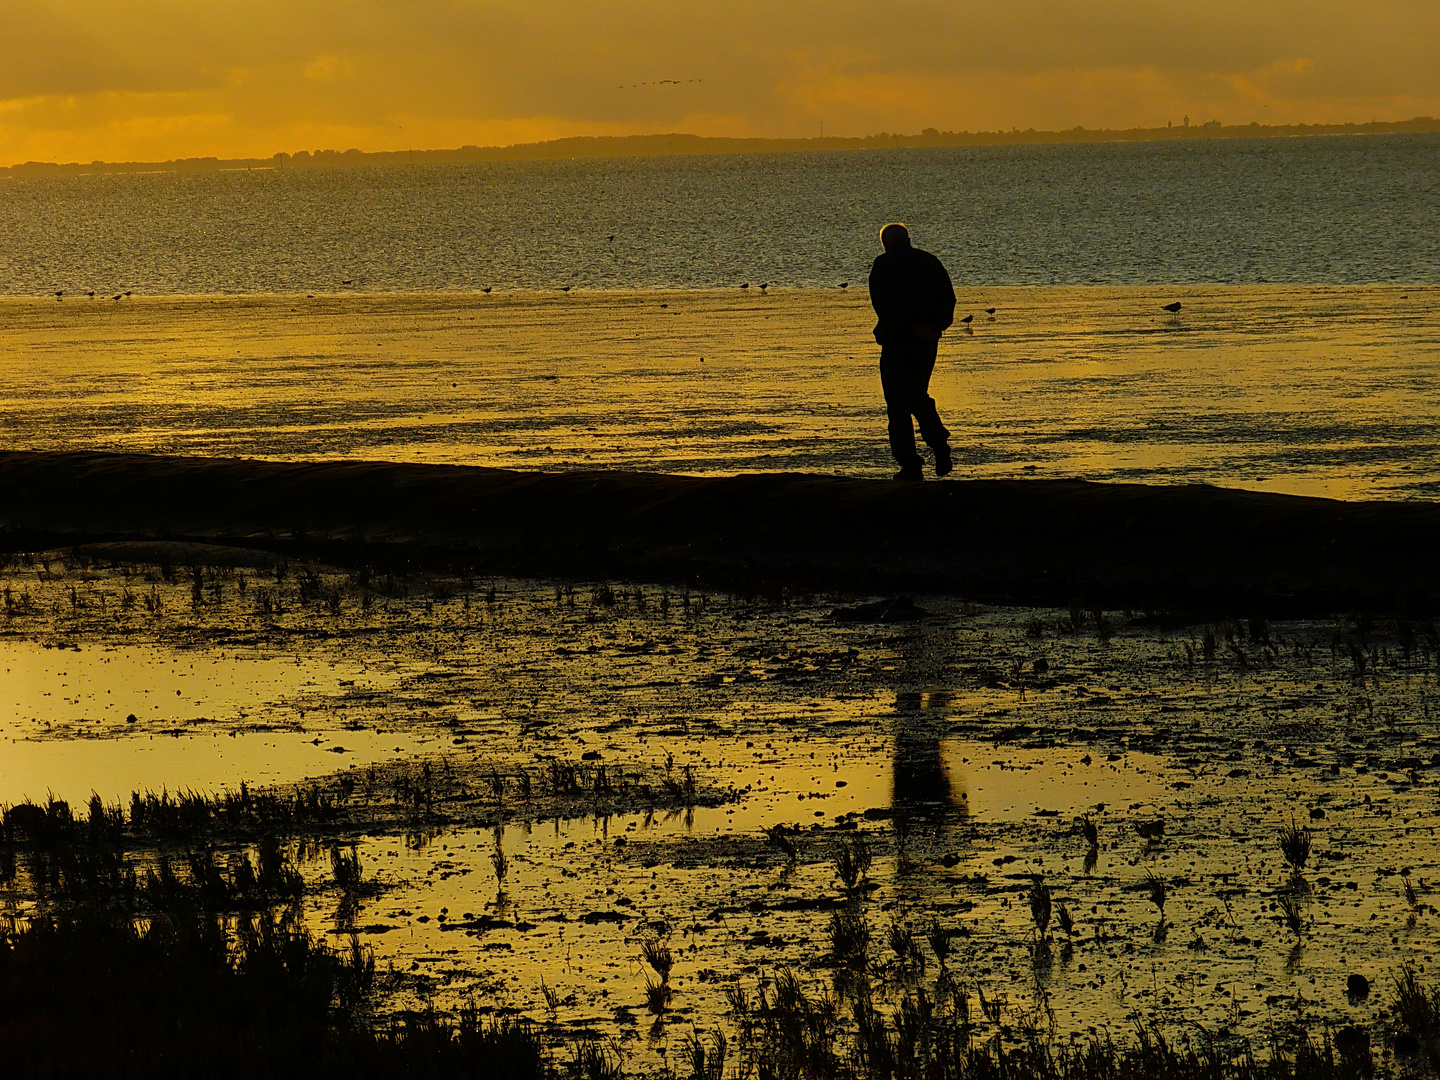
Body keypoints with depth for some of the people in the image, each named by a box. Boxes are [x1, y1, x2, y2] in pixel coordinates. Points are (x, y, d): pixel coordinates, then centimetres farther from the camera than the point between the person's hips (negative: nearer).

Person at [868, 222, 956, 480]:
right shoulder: (930, 262, 11)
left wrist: (911, 328, -19)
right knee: (919, 396, 22)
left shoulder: (882, 265, -3)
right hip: (927, 342, 5)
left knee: (898, 404, 1)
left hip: (896, 340, -5)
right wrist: (935, 326, -8)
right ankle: (939, 443, 0)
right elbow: (948, 298, 3)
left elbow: (882, 304, -16)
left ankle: (910, 464, -4)